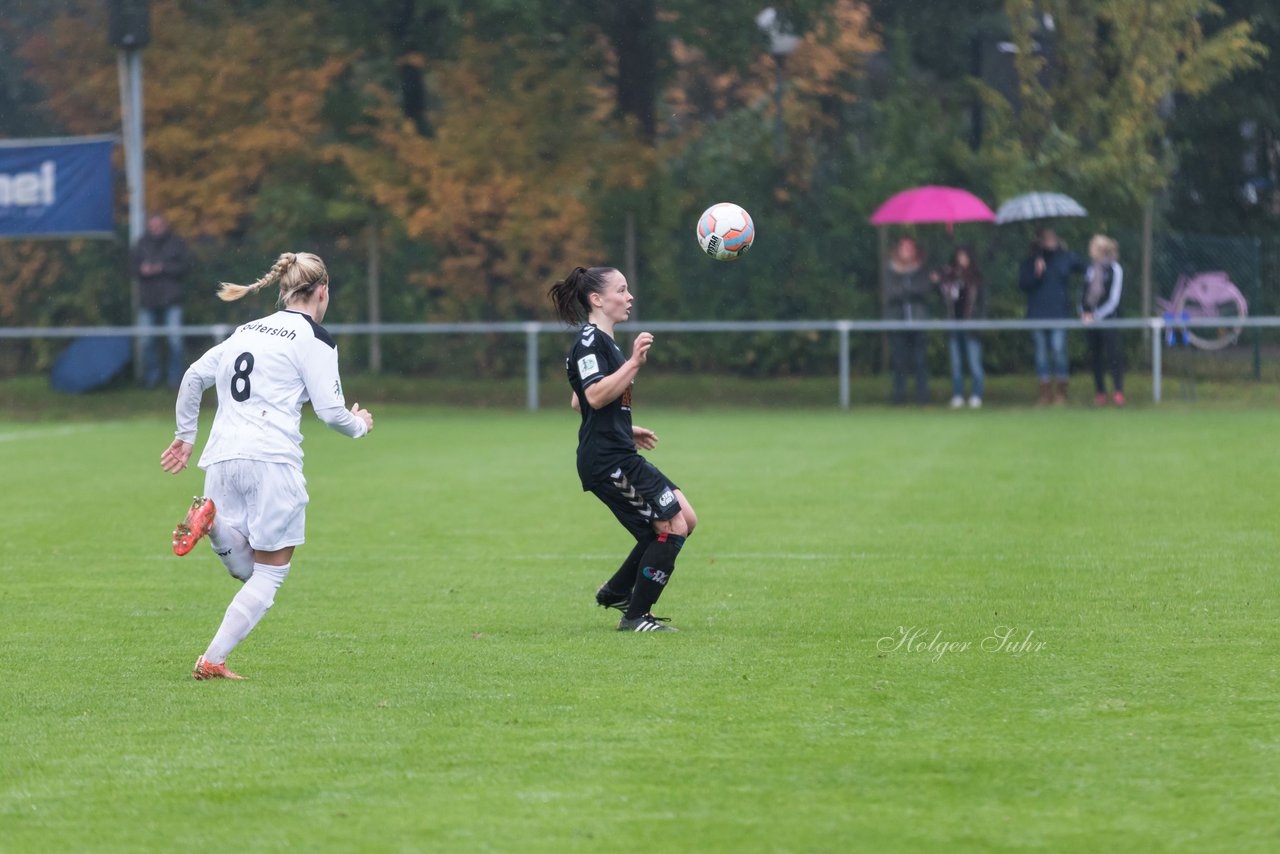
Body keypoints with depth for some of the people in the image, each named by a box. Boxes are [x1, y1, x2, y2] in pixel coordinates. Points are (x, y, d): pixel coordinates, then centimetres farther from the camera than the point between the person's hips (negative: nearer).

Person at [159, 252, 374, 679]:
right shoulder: (313, 339, 0)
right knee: (270, 573, 3)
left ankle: (211, 520, -19)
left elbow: (194, 375, 22)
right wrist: (359, 424, 18)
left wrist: (186, 434, 32)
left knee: (245, 569, 11)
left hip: (221, 459, 6)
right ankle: (211, 661, -7)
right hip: (272, 460, -6)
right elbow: (330, 410, -3)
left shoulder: (248, 331, 20)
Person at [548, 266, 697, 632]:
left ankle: (616, 591, 19)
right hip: (607, 460, -11)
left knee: (684, 520, 11)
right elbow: (596, 395, -26)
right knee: (673, 526, -9)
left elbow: (579, 402, 28)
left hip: (619, 455, 11)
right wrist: (634, 363, -31)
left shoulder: (603, 341, 19)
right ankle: (636, 616, -3)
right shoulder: (589, 341, -12)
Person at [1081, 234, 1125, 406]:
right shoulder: (1090, 269, 12)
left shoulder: (1115, 269, -5)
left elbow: (1114, 299, -9)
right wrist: (1084, 312, 3)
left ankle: (1118, 391, -13)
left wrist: (1097, 315, -14)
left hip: (1108, 317, -6)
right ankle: (1100, 392, 11)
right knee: (1095, 357, 6)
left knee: (1113, 353, -11)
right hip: (1090, 318, 6)